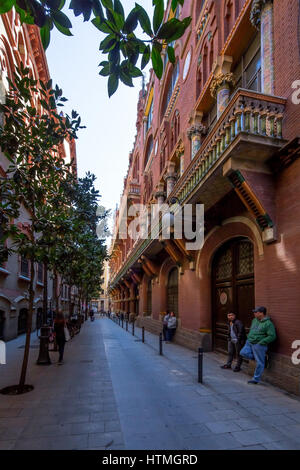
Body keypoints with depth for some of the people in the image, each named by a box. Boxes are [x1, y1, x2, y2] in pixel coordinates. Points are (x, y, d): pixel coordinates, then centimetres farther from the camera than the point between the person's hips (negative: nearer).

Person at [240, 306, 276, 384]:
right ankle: (262, 358, 14)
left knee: (259, 362, 0)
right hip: (249, 342, 8)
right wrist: (249, 338, 14)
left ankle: (256, 379, 14)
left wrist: (261, 342, -19)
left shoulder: (268, 323, -14)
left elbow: (272, 336, -18)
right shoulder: (254, 320, 10)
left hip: (259, 345, -7)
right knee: (243, 353, -5)